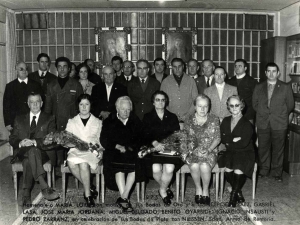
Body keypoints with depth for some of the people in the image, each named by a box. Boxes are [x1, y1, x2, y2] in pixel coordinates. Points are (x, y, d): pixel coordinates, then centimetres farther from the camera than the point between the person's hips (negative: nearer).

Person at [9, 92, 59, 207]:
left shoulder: (49, 119, 13)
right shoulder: (19, 119, 21)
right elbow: (12, 139, 13)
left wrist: (34, 142, -18)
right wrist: (20, 143, -12)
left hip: (42, 153, -1)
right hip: (23, 153, 1)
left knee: (28, 161, -36)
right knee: (32, 151, -37)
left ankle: (26, 194, -31)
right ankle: (44, 187, -43)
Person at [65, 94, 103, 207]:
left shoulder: (97, 122, 19)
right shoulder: (72, 122, 20)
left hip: (92, 151, -1)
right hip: (76, 150, 1)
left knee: (83, 164, -35)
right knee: (71, 163, -34)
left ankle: (87, 194, -19)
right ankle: (90, 187, -16)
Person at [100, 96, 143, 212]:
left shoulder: (136, 122, 17)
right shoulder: (109, 121, 14)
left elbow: (140, 140, 7)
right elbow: (103, 140, 3)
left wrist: (128, 148, -10)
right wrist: (117, 146, -13)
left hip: (131, 152, 1)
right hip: (114, 152, -1)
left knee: (136, 164, -30)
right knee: (118, 166, -32)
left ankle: (123, 198, -25)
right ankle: (124, 198, -28)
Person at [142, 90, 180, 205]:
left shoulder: (172, 117, 19)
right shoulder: (147, 117, 14)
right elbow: (145, 135, -1)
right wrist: (154, 143, -21)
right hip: (153, 149, -1)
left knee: (169, 168, -27)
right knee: (156, 168, -28)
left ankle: (162, 190, 0)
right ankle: (165, 189, 2)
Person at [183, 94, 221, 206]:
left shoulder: (214, 119, 3)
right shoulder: (190, 120, 5)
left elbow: (217, 138, 1)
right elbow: (188, 139, 6)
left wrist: (208, 150, -14)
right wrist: (188, 150, -13)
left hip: (210, 151, -1)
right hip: (195, 151, 1)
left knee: (204, 166, -32)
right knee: (194, 166, -31)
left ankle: (205, 191, -5)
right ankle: (198, 189, -3)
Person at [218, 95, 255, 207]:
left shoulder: (247, 124, -5)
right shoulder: (226, 121, 11)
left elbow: (244, 143, -15)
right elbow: (222, 139, 2)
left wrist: (229, 142, -8)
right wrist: (234, 140, -13)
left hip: (245, 153, -3)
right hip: (231, 153, 3)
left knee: (238, 170, -31)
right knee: (228, 169, -26)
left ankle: (233, 195, -8)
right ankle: (238, 193, -3)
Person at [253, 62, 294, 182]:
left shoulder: (286, 87, 2)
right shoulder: (258, 87, 9)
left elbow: (290, 105, 6)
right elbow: (254, 104, 13)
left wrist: (281, 115, 6)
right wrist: (262, 113, 7)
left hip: (279, 124, -2)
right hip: (262, 123, 2)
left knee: (278, 149, 5)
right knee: (263, 148, 8)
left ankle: (277, 172, 18)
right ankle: (263, 170, 23)